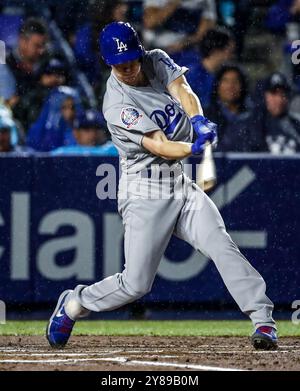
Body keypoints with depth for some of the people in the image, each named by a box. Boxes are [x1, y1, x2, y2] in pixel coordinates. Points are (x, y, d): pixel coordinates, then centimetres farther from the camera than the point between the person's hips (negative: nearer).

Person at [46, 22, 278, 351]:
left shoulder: (157, 62, 3)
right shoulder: (117, 105, -17)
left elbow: (183, 92, -13)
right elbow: (161, 147, -24)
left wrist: (198, 120, -34)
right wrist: (195, 147, -42)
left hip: (181, 187, 5)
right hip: (145, 196, -5)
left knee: (222, 247, -17)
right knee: (135, 284, -5)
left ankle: (263, 320, -20)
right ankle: (74, 303, 19)